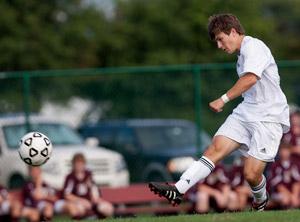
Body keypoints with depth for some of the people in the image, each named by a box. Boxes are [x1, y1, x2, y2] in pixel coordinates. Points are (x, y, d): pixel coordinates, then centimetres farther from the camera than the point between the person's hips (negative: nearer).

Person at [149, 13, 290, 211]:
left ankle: (260, 202, 19)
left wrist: (224, 99, -30)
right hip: (245, 112, 9)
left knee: (251, 173, -13)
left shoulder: (253, 47, -13)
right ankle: (178, 191, -23)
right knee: (215, 149, -11)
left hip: (268, 117, -9)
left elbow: (251, 78, -30)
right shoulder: (242, 55, 18)